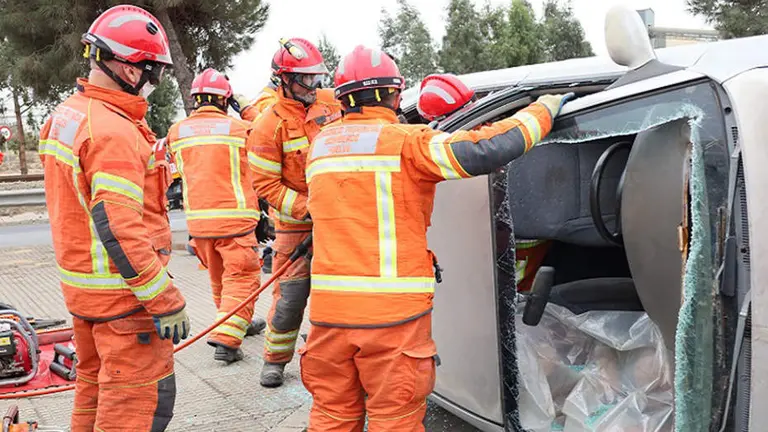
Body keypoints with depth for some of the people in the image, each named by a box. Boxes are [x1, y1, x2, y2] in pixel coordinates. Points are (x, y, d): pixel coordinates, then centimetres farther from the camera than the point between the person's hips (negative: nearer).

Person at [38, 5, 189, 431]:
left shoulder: (64, 115, 8)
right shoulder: (114, 132, -23)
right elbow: (119, 229, -27)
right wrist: (165, 300, -23)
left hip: (79, 281, 10)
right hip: (121, 292, -10)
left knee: (95, 386, 22)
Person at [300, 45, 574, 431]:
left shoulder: (320, 145, 11)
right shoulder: (406, 141, -7)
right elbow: (483, 152, -18)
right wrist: (544, 109, -3)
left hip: (329, 308, 5)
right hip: (393, 311, -5)